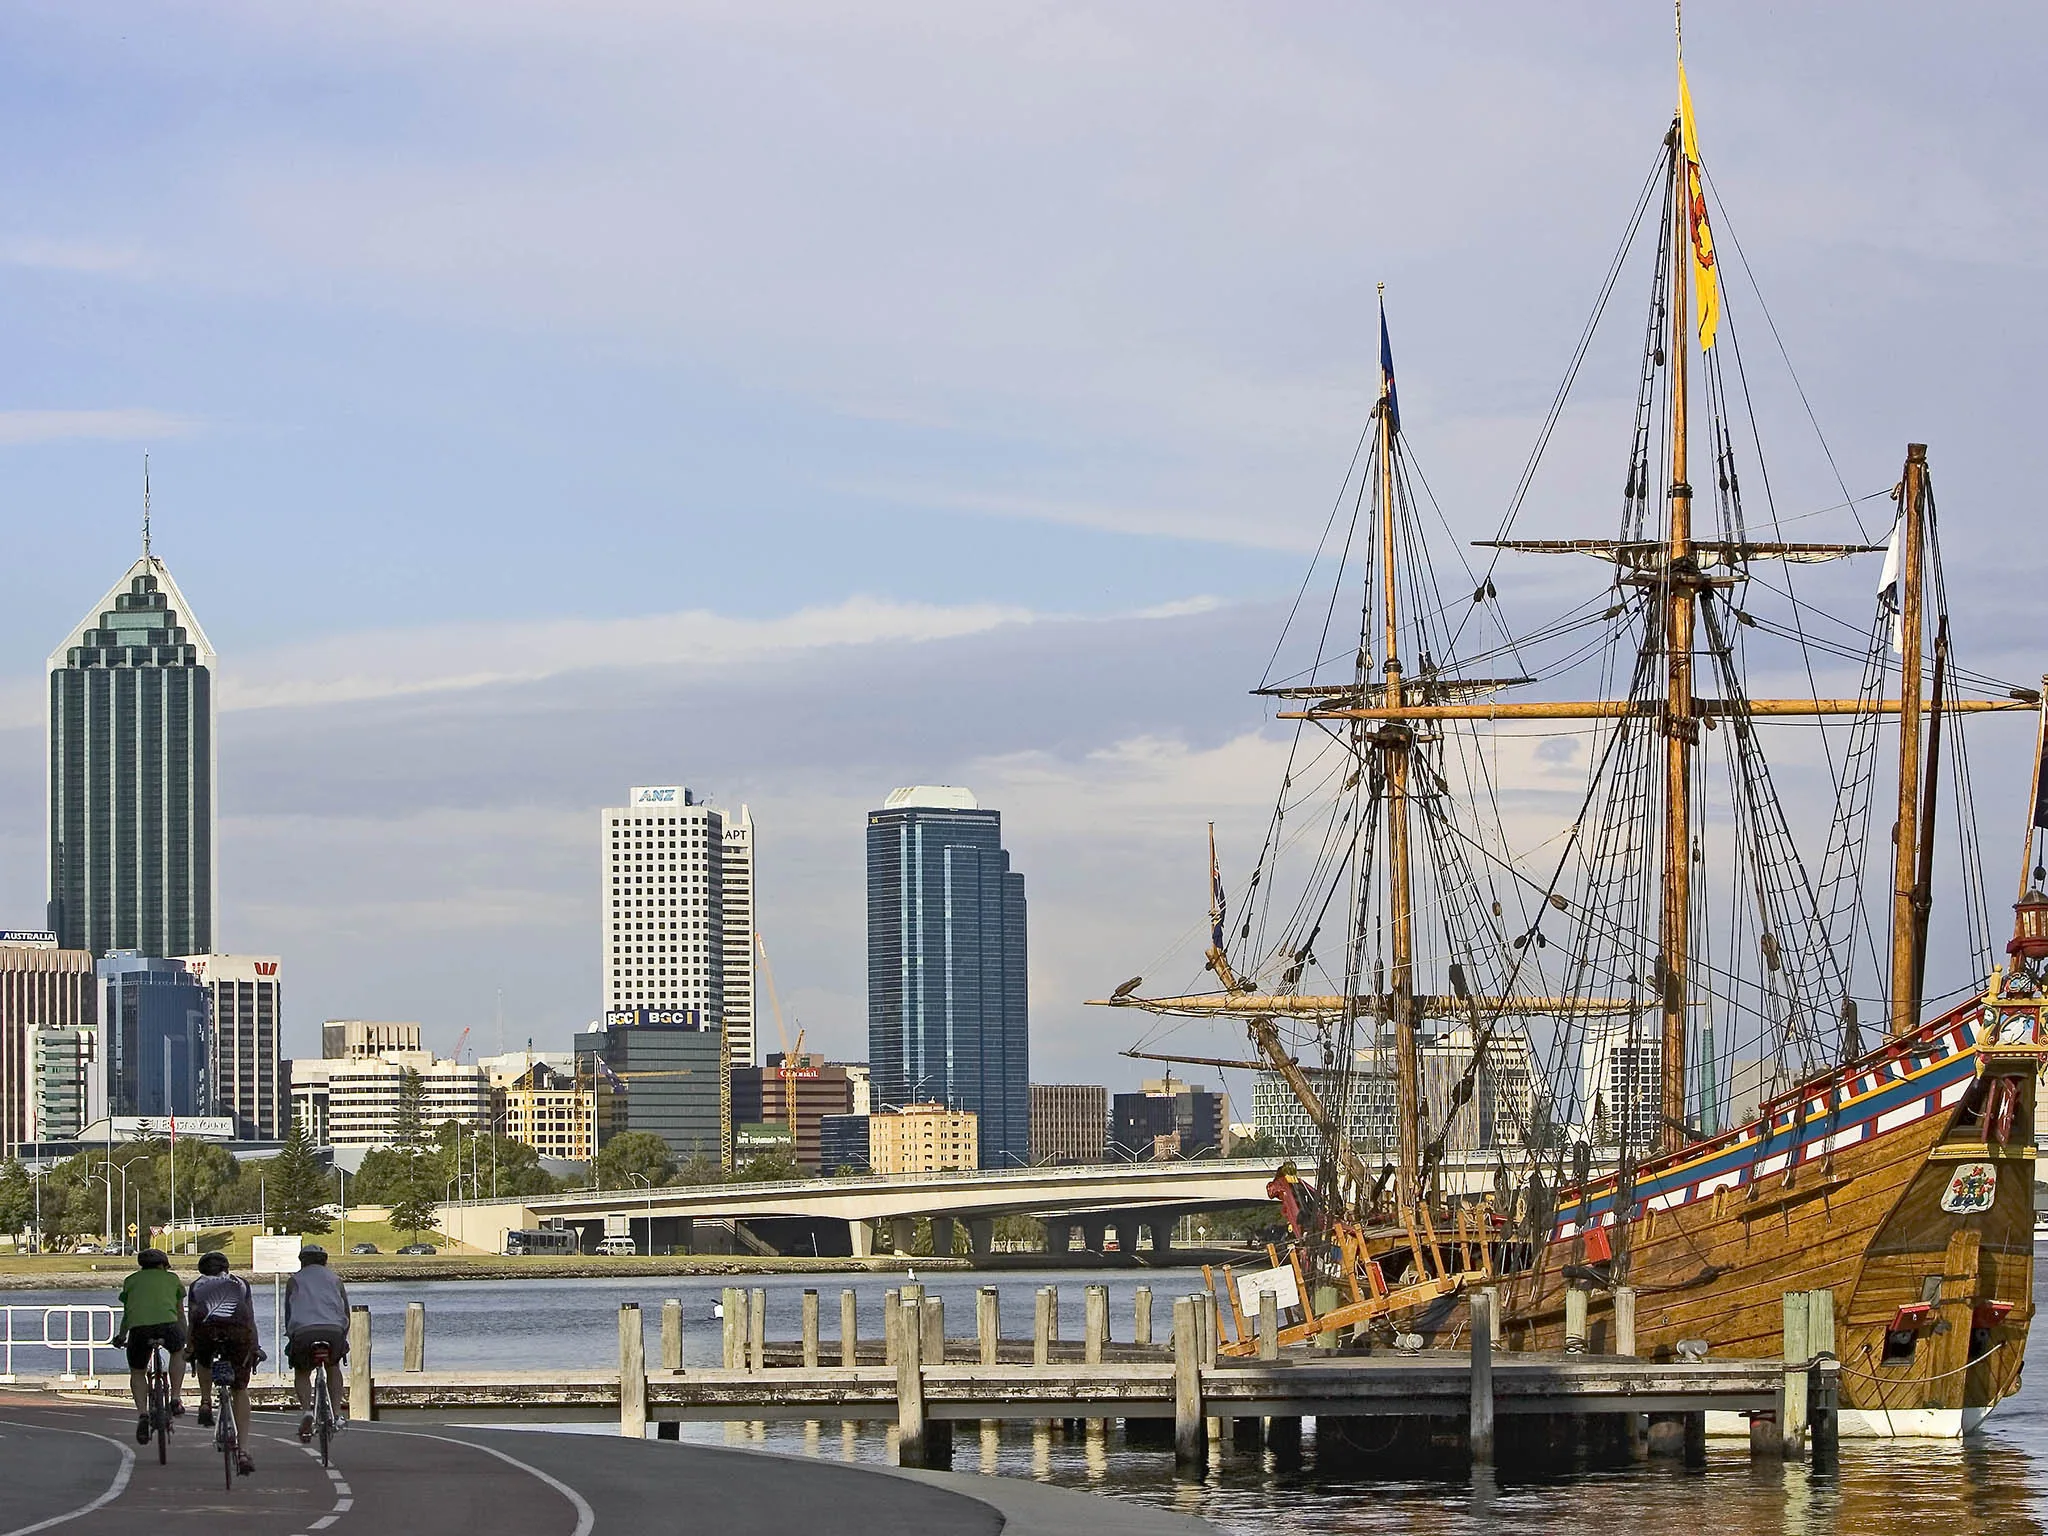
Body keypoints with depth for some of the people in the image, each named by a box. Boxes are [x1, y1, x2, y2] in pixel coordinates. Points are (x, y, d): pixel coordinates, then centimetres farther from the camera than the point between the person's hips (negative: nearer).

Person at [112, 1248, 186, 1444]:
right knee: (178, 1351, 32)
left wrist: (121, 1336, 51)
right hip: (167, 1325, 0)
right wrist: (185, 1338, 46)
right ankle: (176, 1399, 22)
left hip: (138, 1328, 0)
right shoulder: (172, 1279, 26)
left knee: (137, 1374, 20)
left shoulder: (131, 1280, 26)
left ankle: (142, 1415, 0)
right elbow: (180, 1313, 33)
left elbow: (127, 1313, 35)